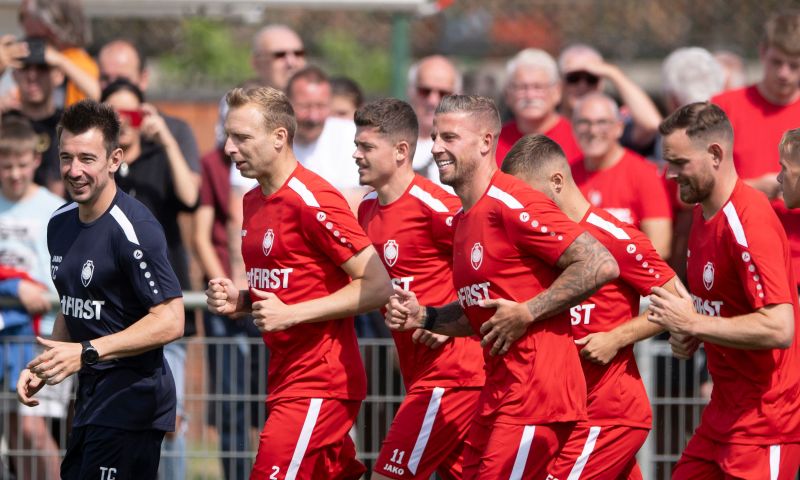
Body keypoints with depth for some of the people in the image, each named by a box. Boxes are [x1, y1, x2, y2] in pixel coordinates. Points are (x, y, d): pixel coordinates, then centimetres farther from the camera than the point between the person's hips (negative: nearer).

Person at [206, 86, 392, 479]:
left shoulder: (313, 201, -15)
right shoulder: (254, 201, 14)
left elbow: (377, 286, -18)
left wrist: (291, 314, -20)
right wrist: (239, 301, 6)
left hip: (317, 387, -10)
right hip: (284, 380, 10)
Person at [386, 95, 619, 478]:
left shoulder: (511, 205, -14)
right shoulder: (463, 218, 15)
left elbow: (600, 265, -21)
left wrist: (527, 312, -18)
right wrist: (424, 318, 10)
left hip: (536, 392, -9)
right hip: (499, 390, 9)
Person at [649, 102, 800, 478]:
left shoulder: (750, 222, -20)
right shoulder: (703, 213, 10)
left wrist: (694, 324, -20)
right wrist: (685, 336, 4)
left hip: (764, 425, -9)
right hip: (723, 415, 9)